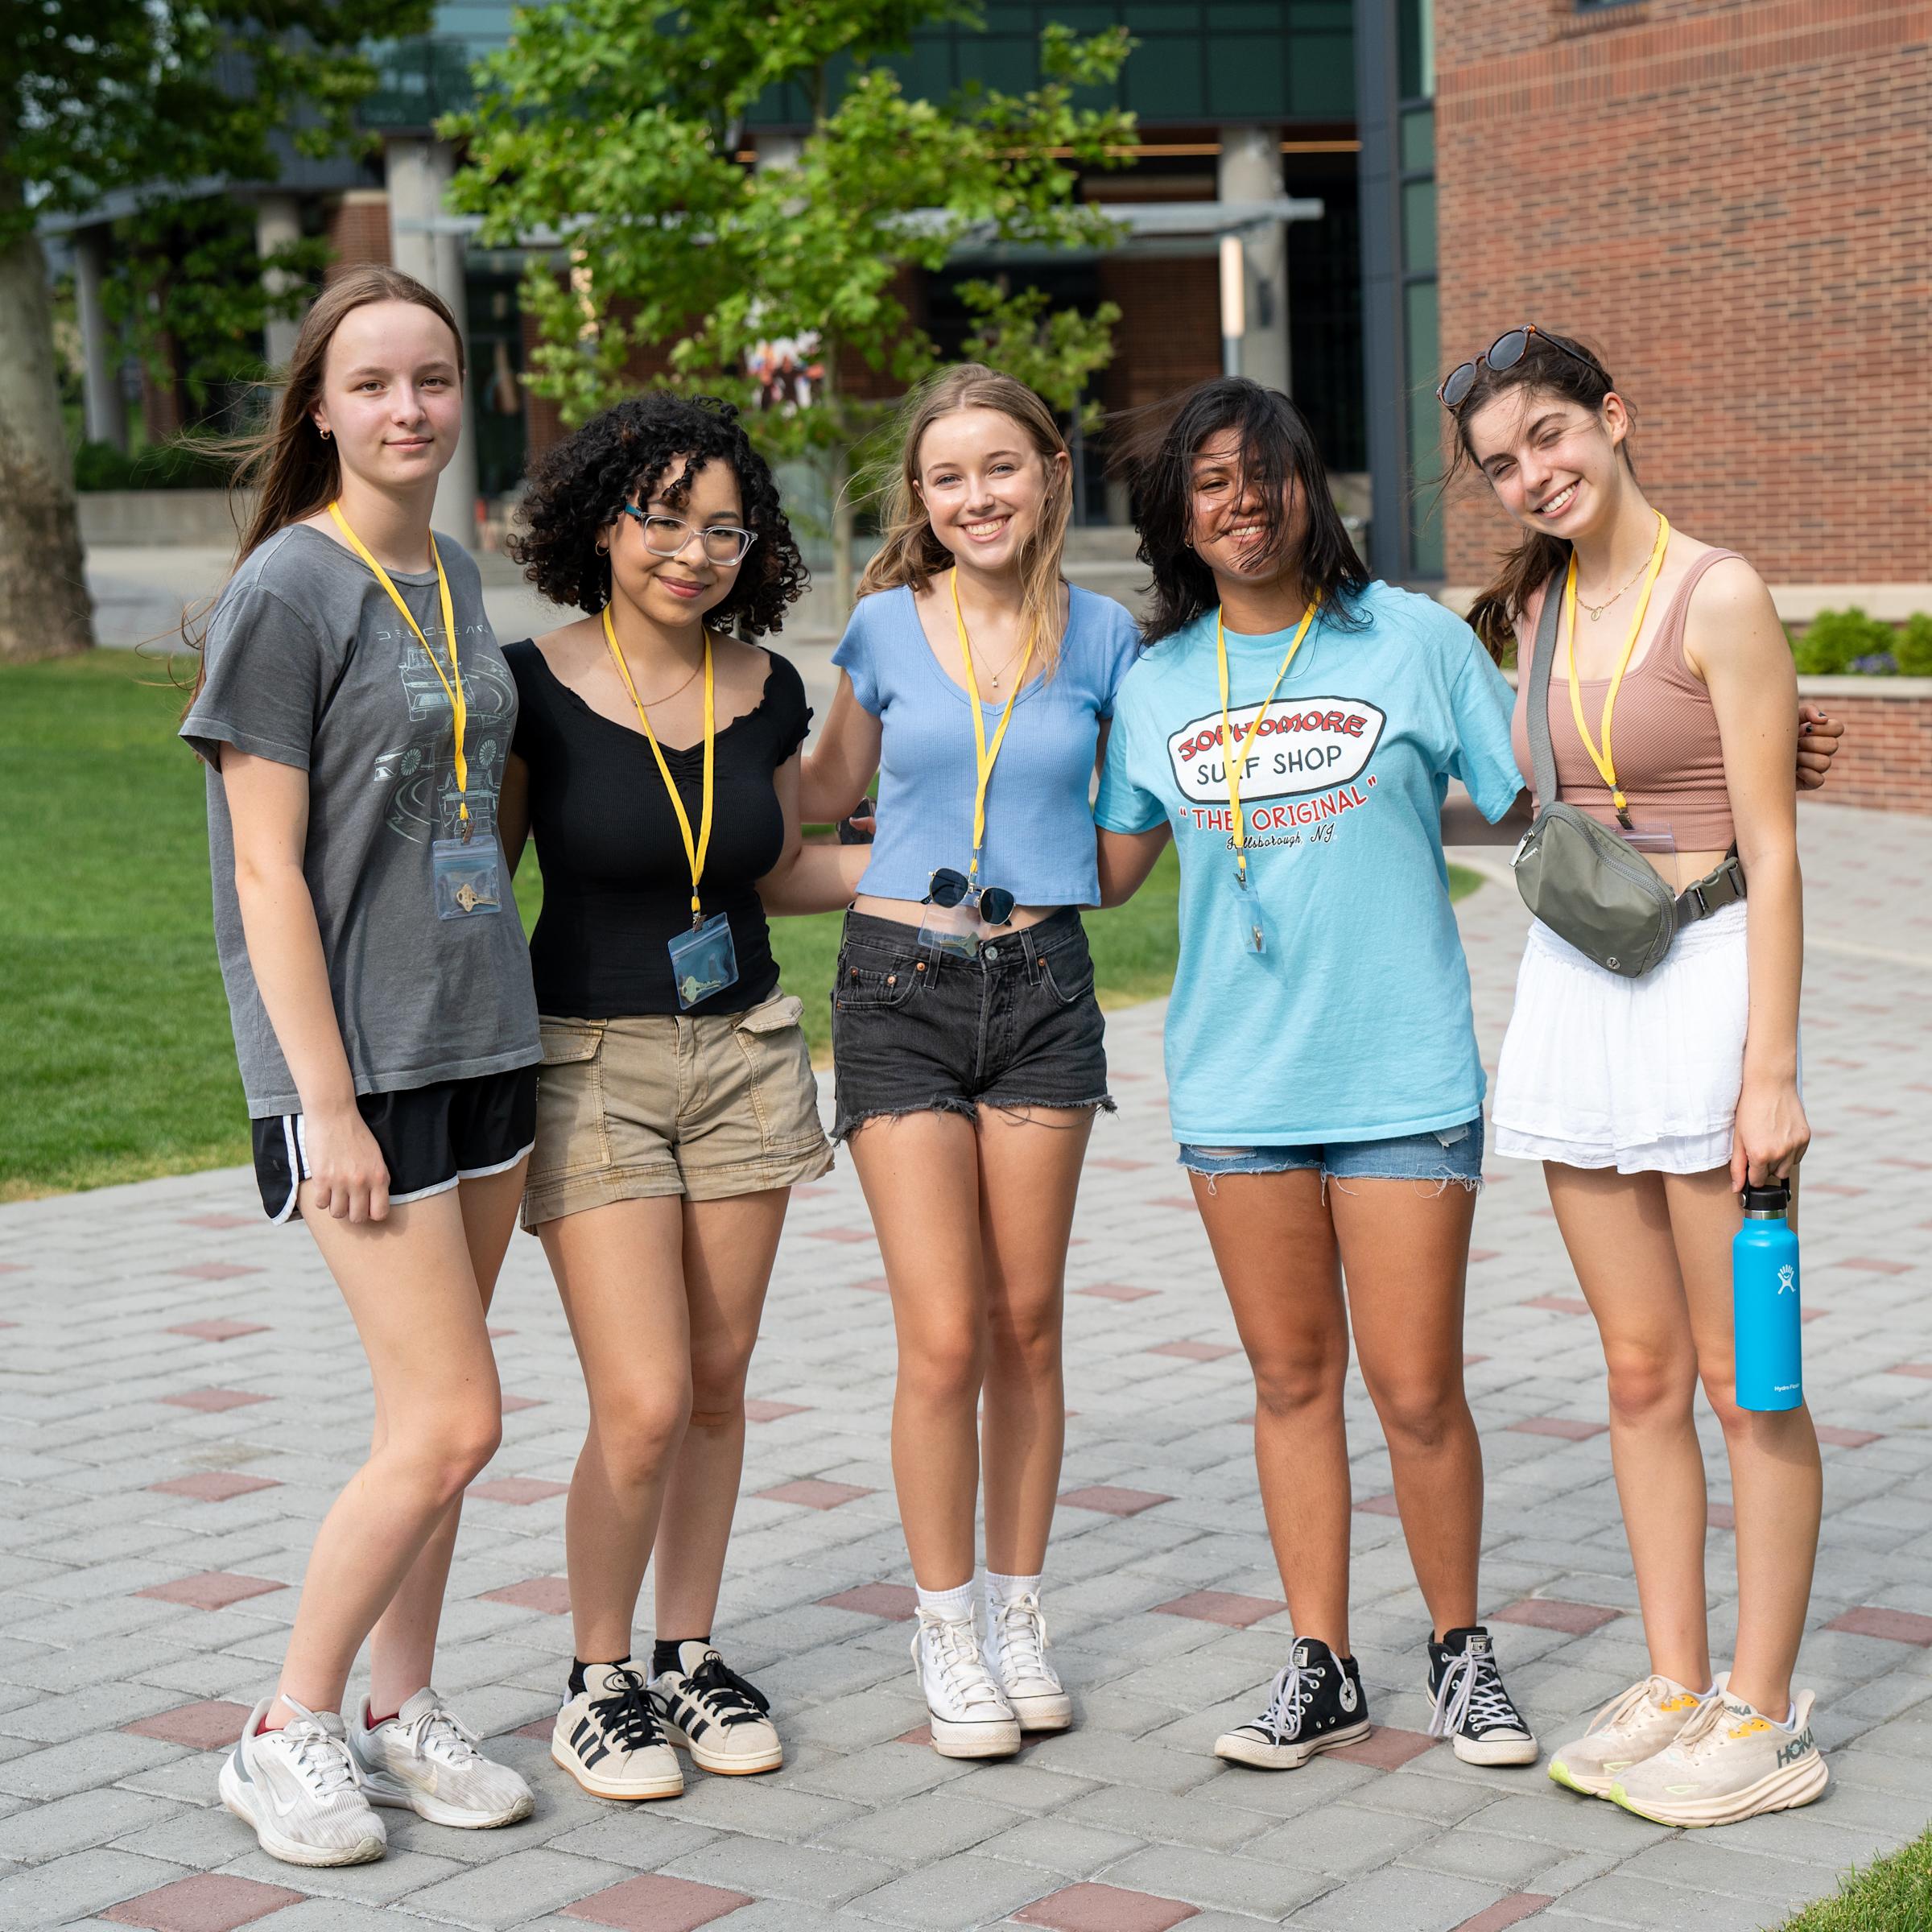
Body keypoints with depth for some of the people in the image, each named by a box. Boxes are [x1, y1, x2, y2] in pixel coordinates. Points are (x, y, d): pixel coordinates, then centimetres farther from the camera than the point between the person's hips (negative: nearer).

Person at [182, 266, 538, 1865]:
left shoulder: (453, 580, 11)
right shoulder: (287, 593, -11)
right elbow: (267, 870, -14)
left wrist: (508, 1020, 17)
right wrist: (328, 1108, -17)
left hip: (483, 1040, 7)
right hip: (355, 1062, -7)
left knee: (432, 1412, 11)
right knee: (452, 1420, -8)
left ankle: (402, 1708, 24)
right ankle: (290, 1732, 7)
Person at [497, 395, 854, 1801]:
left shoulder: (765, 692, 3)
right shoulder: (536, 688, -9)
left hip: (744, 1052, 4)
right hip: (590, 1063, -4)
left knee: (720, 1381, 9)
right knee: (645, 1404, -10)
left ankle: (691, 1656, 26)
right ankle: (598, 1683, 11)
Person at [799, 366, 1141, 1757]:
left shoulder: (1101, 635, 3)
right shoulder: (888, 625, 1)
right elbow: (829, 790, 15)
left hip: (1041, 979, 1)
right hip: (901, 978, -1)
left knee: (1027, 1326, 8)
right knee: (944, 1339, -5)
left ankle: (1018, 1610, 23)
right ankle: (947, 1630, 11)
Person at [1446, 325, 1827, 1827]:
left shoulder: (1716, 596, -10)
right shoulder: (1537, 609, 10)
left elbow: (1771, 850, -13)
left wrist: (1770, 1072, -17)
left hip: (1699, 979, -6)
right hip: (1569, 985, 7)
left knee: (1740, 1375, 1)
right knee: (1642, 1371, 11)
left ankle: (1765, 1719, 10)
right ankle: (1678, 1687, 20)